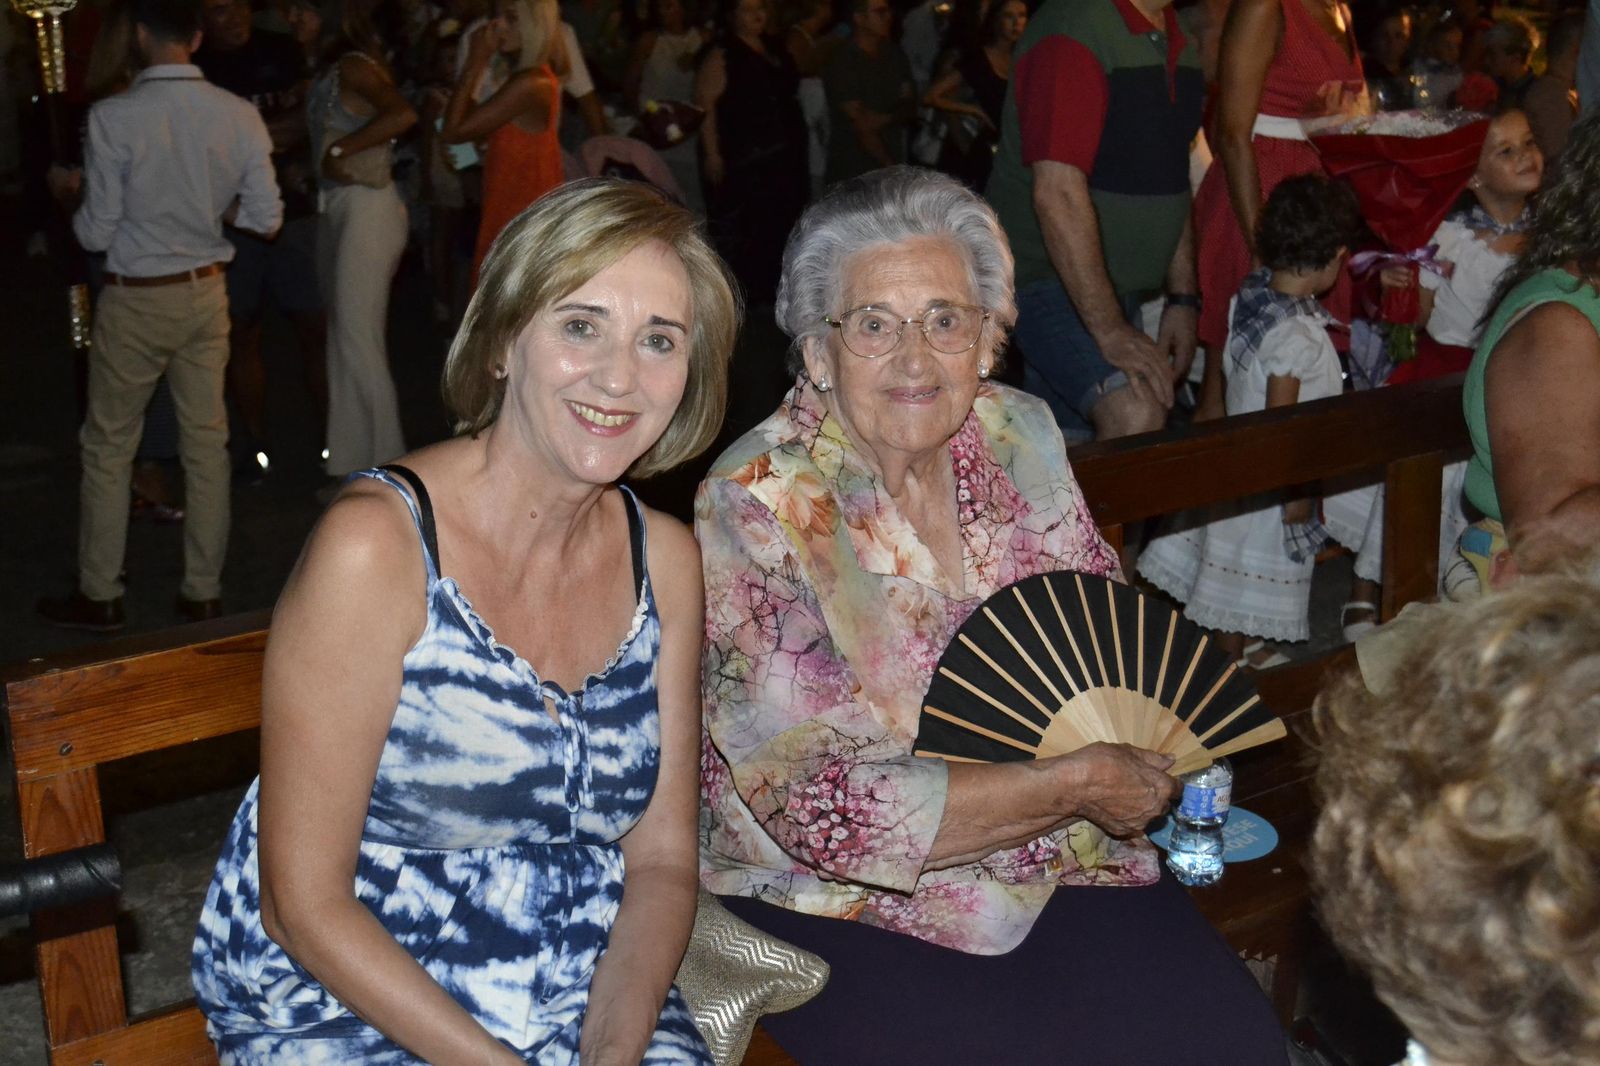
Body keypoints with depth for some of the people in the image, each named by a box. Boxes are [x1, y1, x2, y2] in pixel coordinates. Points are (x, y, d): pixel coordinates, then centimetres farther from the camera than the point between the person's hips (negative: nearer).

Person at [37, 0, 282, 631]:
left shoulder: (114, 118, -18)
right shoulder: (239, 116, -8)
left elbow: (97, 234, -12)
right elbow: (266, 219, -3)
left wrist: (72, 191, 8)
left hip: (136, 300, -3)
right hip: (206, 293, 4)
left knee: (108, 447, 11)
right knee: (206, 442, 13)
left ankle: (99, 597, 21)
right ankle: (203, 593, 21)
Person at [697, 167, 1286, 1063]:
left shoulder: (1022, 438, 1)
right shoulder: (755, 507, -16)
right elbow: (826, 805, -20)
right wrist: (1073, 785, -20)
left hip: (1056, 861, 5)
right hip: (840, 899, -4)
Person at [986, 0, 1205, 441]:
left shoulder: (1179, 43, 12)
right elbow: (1057, 193, -24)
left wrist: (1183, 299, 13)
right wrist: (1109, 330, -26)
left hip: (1117, 289, 9)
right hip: (1048, 278, -9)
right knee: (1137, 416, -27)